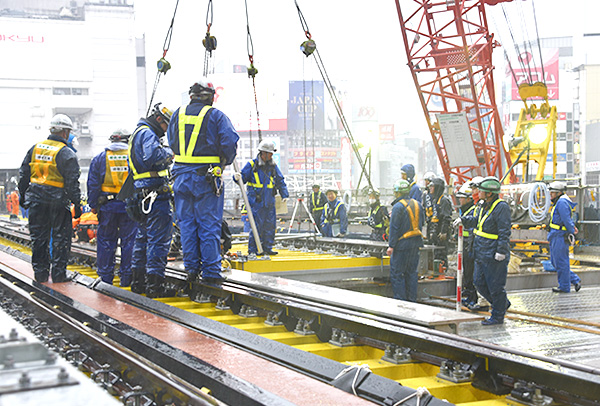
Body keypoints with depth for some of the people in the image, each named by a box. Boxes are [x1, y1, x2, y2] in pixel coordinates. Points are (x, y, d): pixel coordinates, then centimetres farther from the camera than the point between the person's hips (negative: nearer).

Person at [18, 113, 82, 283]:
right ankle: (58, 273, 5)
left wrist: (22, 195, 21)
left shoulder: (35, 148, 7)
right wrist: (77, 204, -7)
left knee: (38, 237, 11)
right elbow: (72, 182, -11)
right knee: (60, 238, 4)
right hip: (58, 200, -5)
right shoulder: (67, 154, -9)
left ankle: (40, 272, 15)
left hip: (36, 200, 5)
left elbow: (23, 174, 12)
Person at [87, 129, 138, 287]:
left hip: (107, 205, 1)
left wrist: (93, 204, 9)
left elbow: (93, 184, 5)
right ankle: (126, 277, 5)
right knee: (129, 240, 4)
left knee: (105, 240, 9)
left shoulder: (100, 158, 6)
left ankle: (105, 277, 12)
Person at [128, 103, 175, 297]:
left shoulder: (138, 134, 24)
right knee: (159, 239, -9)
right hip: (155, 193, -11)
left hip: (143, 194, 11)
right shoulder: (147, 133, -10)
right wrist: (169, 152, -10)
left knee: (143, 237, 17)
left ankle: (138, 281, 23)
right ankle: (155, 284, -11)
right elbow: (153, 155, -27)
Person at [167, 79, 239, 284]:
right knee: (209, 224, 1)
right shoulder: (216, 116, -4)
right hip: (207, 177, -4)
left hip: (182, 175, 4)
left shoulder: (178, 114, 9)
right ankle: (211, 271, 1)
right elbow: (230, 142, -11)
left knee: (186, 223, 11)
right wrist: (225, 162, 6)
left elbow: (171, 141, 13)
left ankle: (192, 268, 13)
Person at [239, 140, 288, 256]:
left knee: (270, 225, 6)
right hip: (256, 202, -5)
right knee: (257, 225, -7)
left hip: (270, 202, 5)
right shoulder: (252, 165, -2)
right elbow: (243, 178, 1)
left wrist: (284, 195, 12)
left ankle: (267, 248, 16)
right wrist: (238, 177, -21)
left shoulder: (273, 166, 11)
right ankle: (252, 249, 1)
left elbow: (280, 181, 18)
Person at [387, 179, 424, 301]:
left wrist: (391, 245, -11)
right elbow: (421, 223, 16)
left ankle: (400, 300, -1)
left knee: (397, 273, 1)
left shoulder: (398, 207, -14)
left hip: (402, 244, -7)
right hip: (416, 243, 7)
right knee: (412, 272, 14)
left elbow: (394, 228, -14)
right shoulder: (417, 205, 8)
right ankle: (412, 299, 17)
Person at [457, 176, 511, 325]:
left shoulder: (501, 207, -15)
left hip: (494, 256, -10)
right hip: (482, 254, 10)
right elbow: (476, 220, 32)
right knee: (480, 283, 15)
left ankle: (498, 316, 11)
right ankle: (503, 304, 31)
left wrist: (501, 251, -23)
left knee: (496, 286, -1)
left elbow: (504, 232, -19)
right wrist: (463, 220, 16)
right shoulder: (485, 206, 13)